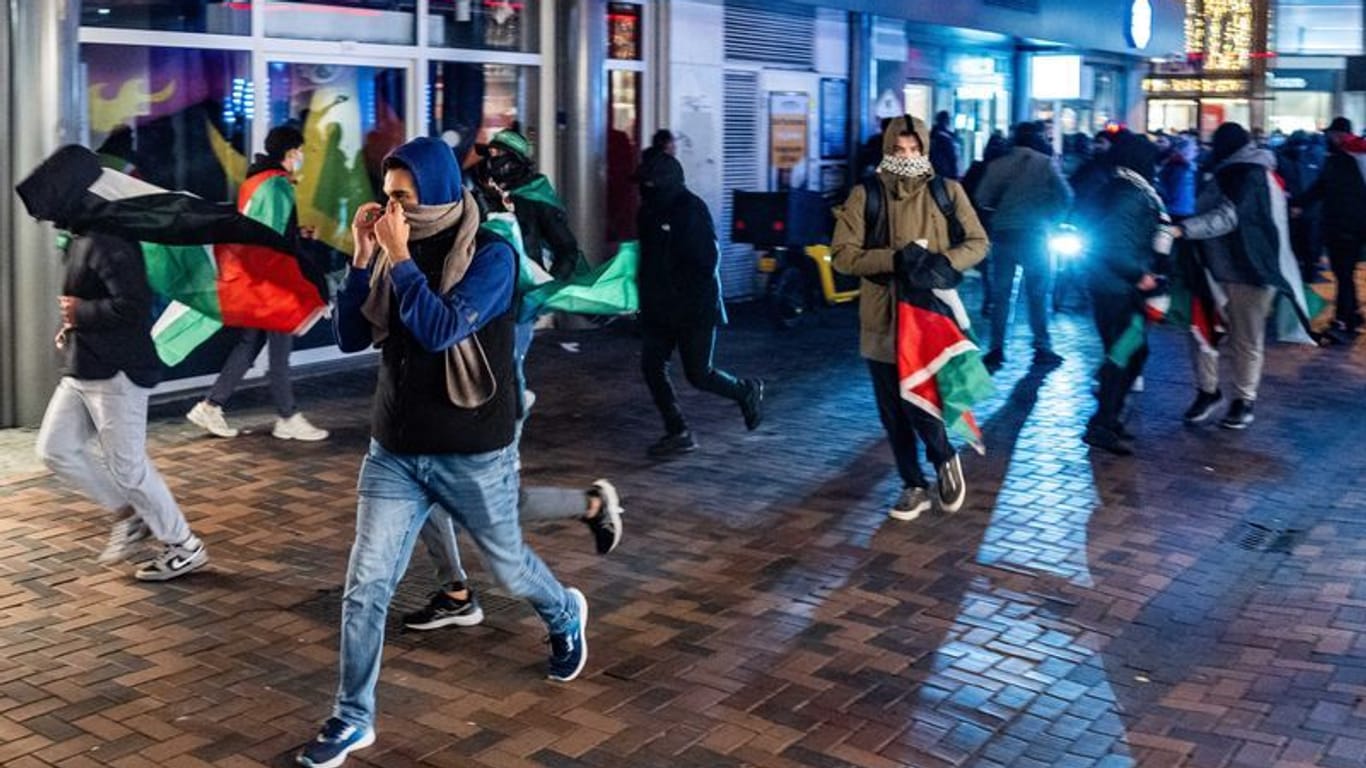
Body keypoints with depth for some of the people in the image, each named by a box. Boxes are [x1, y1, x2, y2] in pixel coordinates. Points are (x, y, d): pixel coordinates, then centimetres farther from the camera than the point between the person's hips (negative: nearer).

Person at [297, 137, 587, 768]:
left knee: (508, 566, 17)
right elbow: (350, 338, -1)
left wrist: (399, 258, -25)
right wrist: (362, 258, -10)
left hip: (474, 454, -4)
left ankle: (565, 618, 50)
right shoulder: (394, 250, 0)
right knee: (365, 586, -1)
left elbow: (442, 331, -28)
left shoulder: (490, 255, -15)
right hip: (393, 451, 4)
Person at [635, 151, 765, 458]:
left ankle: (747, 391, 30)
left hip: (695, 306, -7)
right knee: (652, 367, 0)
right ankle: (678, 433, 10)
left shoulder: (691, 210, -16)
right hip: (658, 306, 7)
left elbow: (707, 263, -19)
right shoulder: (650, 210, 7)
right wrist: (643, 281, 6)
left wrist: (672, 283, -20)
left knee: (698, 374, 1)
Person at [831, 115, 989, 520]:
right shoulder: (865, 195, 1)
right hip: (882, 316, 2)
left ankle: (945, 459, 21)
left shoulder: (947, 191, 3)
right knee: (893, 411, 9)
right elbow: (842, 254, -5)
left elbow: (978, 243, 8)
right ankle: (914, 486, 26)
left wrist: (944, 262, -13)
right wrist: (894, 259, -19)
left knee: (921, 403, -11)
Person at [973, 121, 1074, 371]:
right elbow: (1065, 196, -5)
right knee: (1037, 293, 8)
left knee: (1000, 293, 7)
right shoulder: (1045, 163, -2)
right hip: (1034, 234, -2)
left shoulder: (998, 165, 2)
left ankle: (996, 349, 3)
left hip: (1002, 233, 2)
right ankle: (1042, 348, 7)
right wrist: (1052, 218, 10)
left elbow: (983, 198, -4)